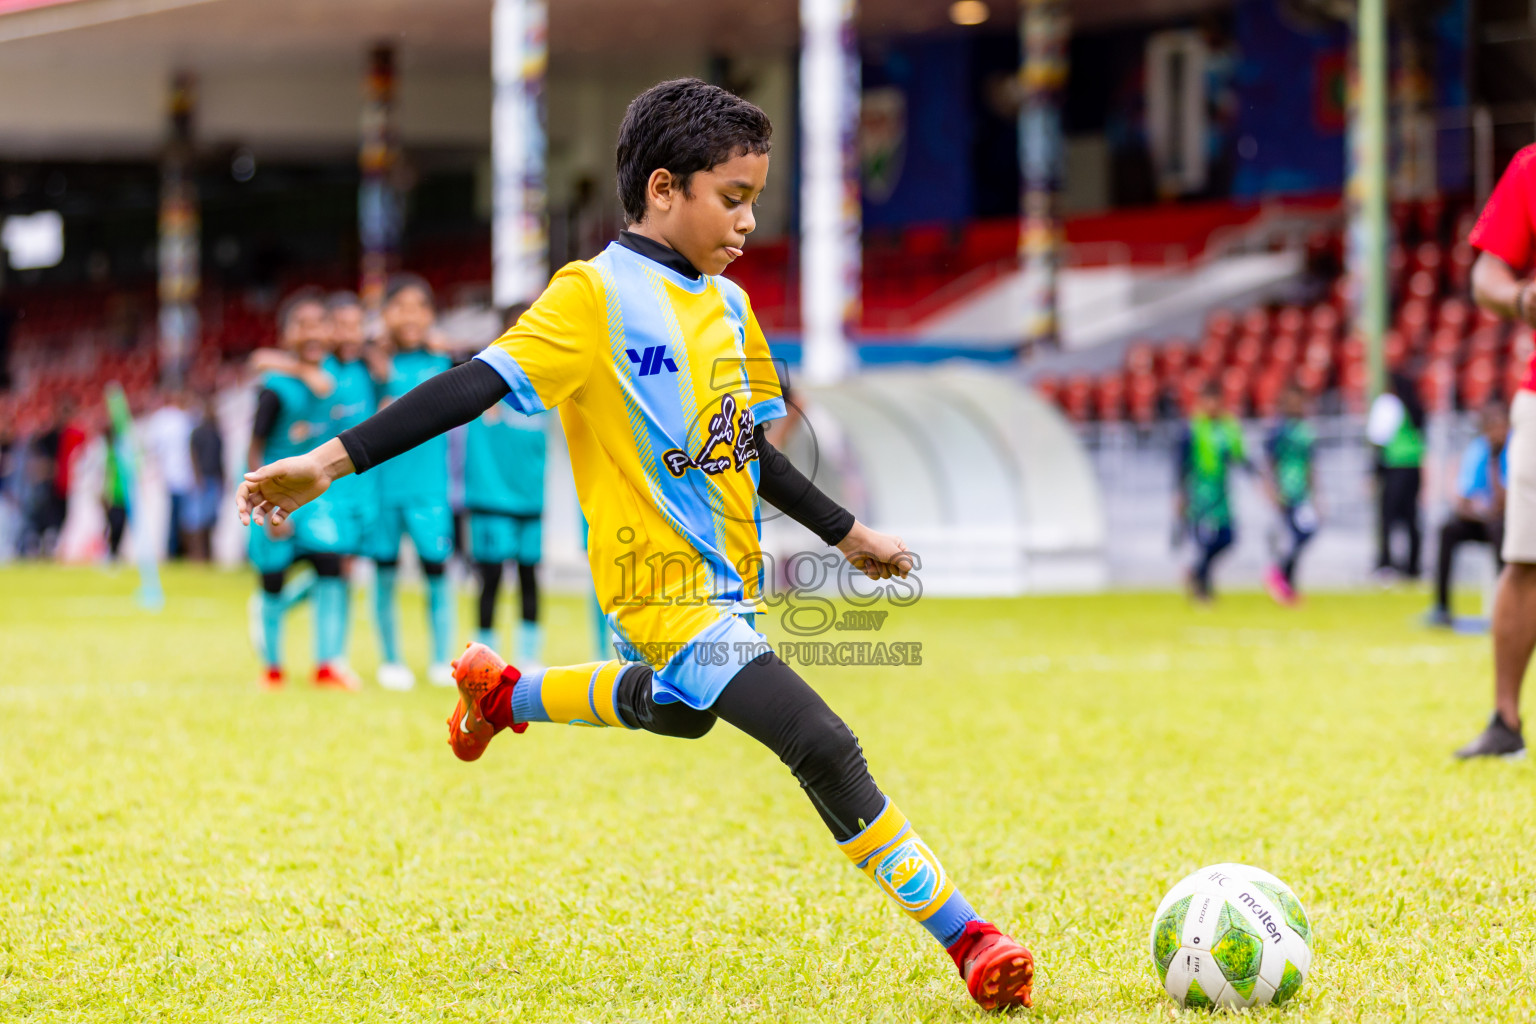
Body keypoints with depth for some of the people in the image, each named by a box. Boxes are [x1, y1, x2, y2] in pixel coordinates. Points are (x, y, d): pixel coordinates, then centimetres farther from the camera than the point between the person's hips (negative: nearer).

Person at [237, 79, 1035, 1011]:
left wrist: (848, 534, 27)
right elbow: (479, 385, -21)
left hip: (729, 578, 9)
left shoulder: (730, 307, 10)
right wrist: (335, 461, -30)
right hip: (667, 589, -9)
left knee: (671, 712, 34)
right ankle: (967, 939, -15)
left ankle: (503, 691, 56)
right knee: (824, 747, -21)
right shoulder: (597, 296, -13)